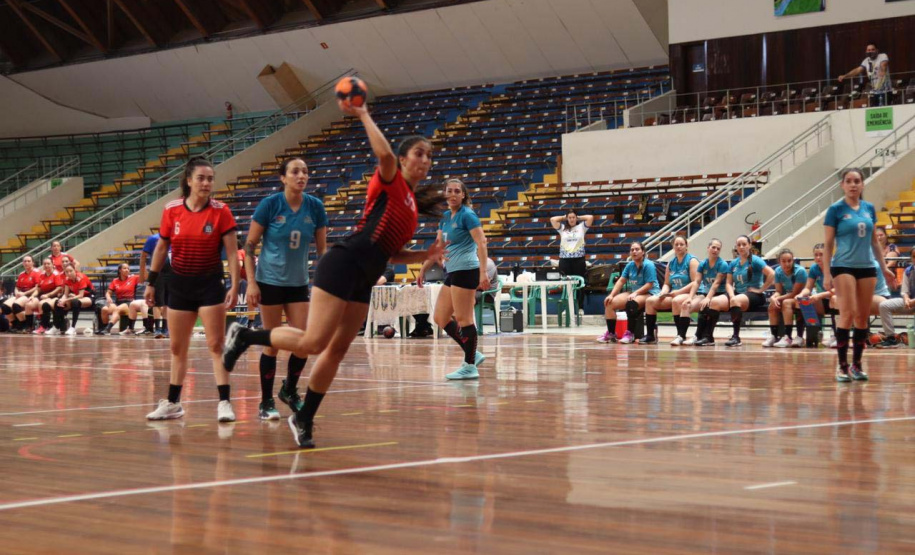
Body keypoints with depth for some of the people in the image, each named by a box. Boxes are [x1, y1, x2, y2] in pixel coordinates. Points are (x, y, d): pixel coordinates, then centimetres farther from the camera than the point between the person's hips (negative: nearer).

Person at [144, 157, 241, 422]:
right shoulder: (172, 210, -2)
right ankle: (172, 403, 21)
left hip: (210, 283, -3)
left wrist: (234, 286, -16)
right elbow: (161, 248, 8)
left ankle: (225, 403, -7)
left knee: (216, 345, -8)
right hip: (179, 283, 3)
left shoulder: (220, 211, -8)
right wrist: (151, 283, 9)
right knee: (177, 347, 12)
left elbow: (232, 252, -8)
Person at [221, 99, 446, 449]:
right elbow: (384, 153, -25)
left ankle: (303, 419, 16)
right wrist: (363, 115, -21)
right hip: (342, 266, -8)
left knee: (336, 351, 7)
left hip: (363, 282, 9)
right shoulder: (390, 183, -2)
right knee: (312, 343, -15)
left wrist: (426, 255, 13)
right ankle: (244, 337, 3)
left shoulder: (413, 205, 21)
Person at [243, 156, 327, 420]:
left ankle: (289, 390, 23)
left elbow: (322, 249, 7)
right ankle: (266, 403, 13)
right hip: (270, 282, -3)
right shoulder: (270, 204, -11)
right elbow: (249, 245, -7)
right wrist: (251, 282, -12)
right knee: (272, 343, 0)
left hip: (299, 284, 3)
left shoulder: (315, 207, -2)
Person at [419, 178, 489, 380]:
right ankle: (473, 354, 13)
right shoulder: (445, 217, 15)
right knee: (440, 318, 9)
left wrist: (483, 272, -26)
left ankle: (470, 366, -1)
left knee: (463, 319, -7)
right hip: (451, 272, 9)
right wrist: (423, 270, 23)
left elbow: (481, 243, -17)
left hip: (465, 271, -9)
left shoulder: (467, 215, -9)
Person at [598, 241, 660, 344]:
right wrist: (611, 295, -5)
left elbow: (650, 284, -19)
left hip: (650, 293, -8)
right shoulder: (630, 265, 7)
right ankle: (611, 334, 0)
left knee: (631, 303, -38)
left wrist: (636, 293, -28)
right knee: (609, 303, -7)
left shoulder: (648, 265, -13)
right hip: (635, 293, 8)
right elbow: (621, 281, 7)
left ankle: (630, 334, -26)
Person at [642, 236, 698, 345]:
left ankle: (681, 336, -34)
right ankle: (650, 336, -12)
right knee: (650, 301, -12)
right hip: (673, 295, 7)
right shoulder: (671, 263, 15)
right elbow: (667, 284, 16)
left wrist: (678, 292, -19)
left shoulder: (692, 261, -4)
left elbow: (695, 282, -14)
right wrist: (664, 292, -7)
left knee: (676, 301, -39)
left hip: (689, 294, -7)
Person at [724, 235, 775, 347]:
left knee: (736, 300, -39)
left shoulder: (755, 261, -4)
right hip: (738, 293, 6)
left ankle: (736, 337, -35)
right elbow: (729, 283, 9)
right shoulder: (733, 263, 12)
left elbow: (771, 274, -14)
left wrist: (761, 290, -13)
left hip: (755, 295, -5)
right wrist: (732, 295, -11)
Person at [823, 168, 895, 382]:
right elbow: (828, 245, -4)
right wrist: (826, 273, -10)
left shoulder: (869, 209, 10)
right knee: (848, 314, -14)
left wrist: (884, 267, 15)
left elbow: (874, 241, 18)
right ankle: (842, 365, -10)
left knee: (863, 318, 5)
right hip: (844, 267, -5)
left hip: (867, 268, 5)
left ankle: (857, 364, 13)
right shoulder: (836, 209, -3)